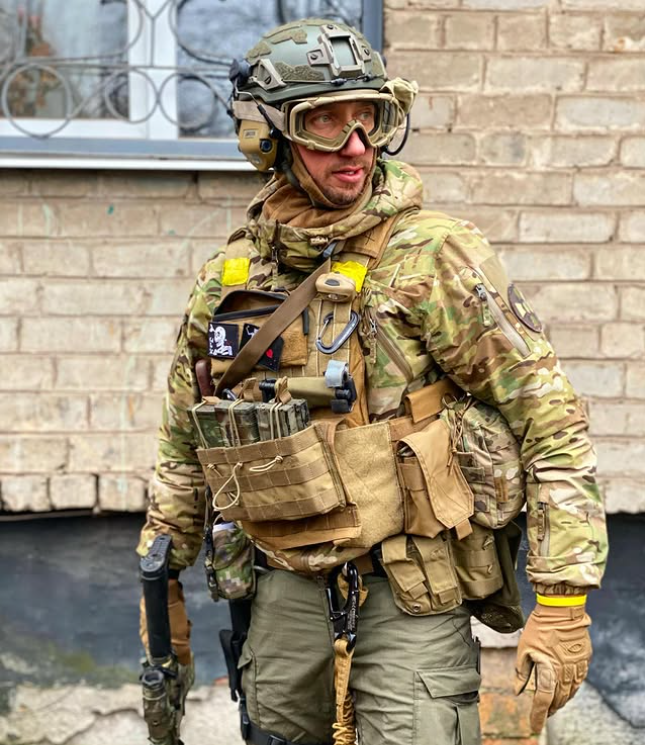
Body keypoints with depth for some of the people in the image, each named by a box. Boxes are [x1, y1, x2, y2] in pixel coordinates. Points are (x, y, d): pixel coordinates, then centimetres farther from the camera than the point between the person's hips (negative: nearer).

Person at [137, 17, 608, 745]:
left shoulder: (431, 257, -12)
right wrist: (163, 580, 19)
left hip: (410, 590, -5)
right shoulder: (227, 279, 4)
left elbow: (549, 418, -12)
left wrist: (562, 602, -16)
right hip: (288, 589, 5)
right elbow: (183, 439, 17)